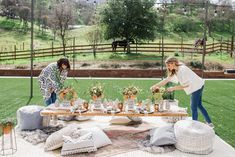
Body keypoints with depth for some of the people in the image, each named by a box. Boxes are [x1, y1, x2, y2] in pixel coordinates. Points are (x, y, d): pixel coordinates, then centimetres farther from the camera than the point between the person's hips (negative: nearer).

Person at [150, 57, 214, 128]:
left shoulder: (182, 69, -26)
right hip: (197, 87, 10)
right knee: (199, 105, 19)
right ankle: (209, 123, 28)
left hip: (197, 86, -10)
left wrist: (173, 88, -22)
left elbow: (186, 84, -25)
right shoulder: (175, 71, 4)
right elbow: (167, 79, 2)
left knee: (193, 107, -2)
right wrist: (156, 86, -6)